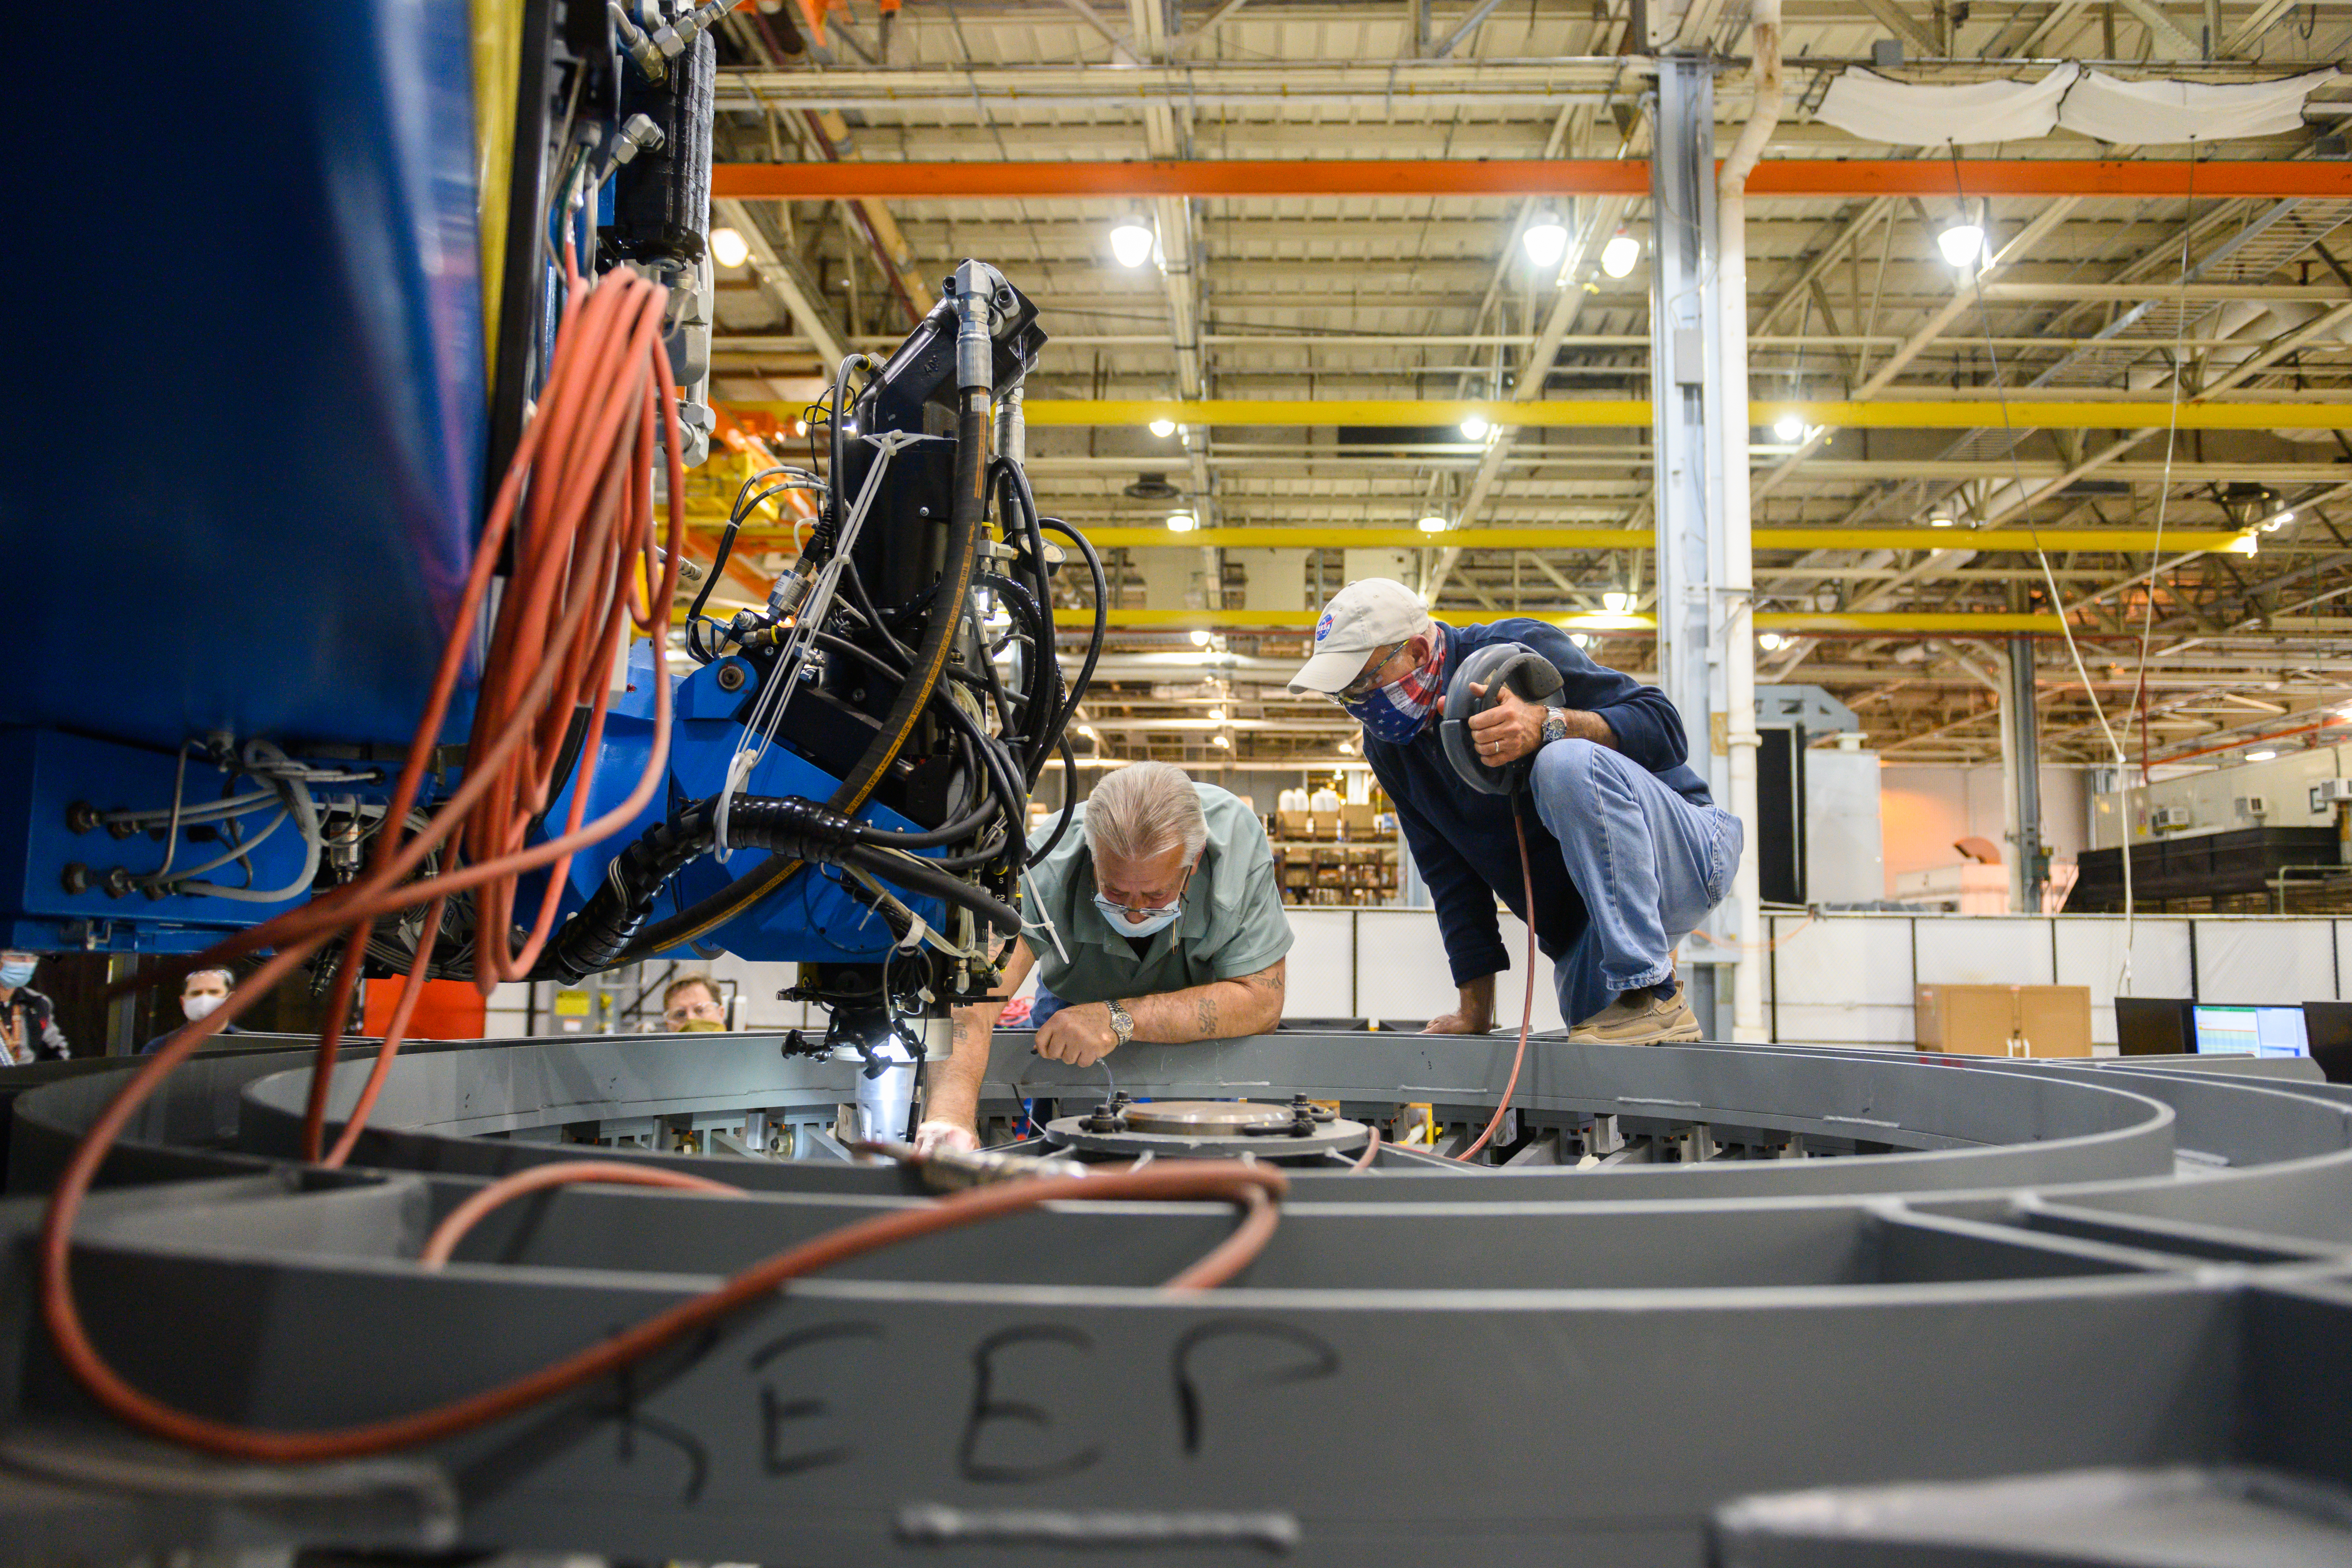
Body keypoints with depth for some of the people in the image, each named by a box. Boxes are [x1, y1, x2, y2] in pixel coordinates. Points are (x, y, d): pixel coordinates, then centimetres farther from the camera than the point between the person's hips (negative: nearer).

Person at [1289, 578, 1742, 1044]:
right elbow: (1448, 874, 4)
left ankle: (1655, 997, -28)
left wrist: (1546, 724, -39)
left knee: (1569, 762, -34)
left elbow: (1664, 725, -22)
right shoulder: (1387, 743, 2)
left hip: (1685, 853, -7)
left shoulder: (1521, 650, -17)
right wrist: (1474, 1010, 1)